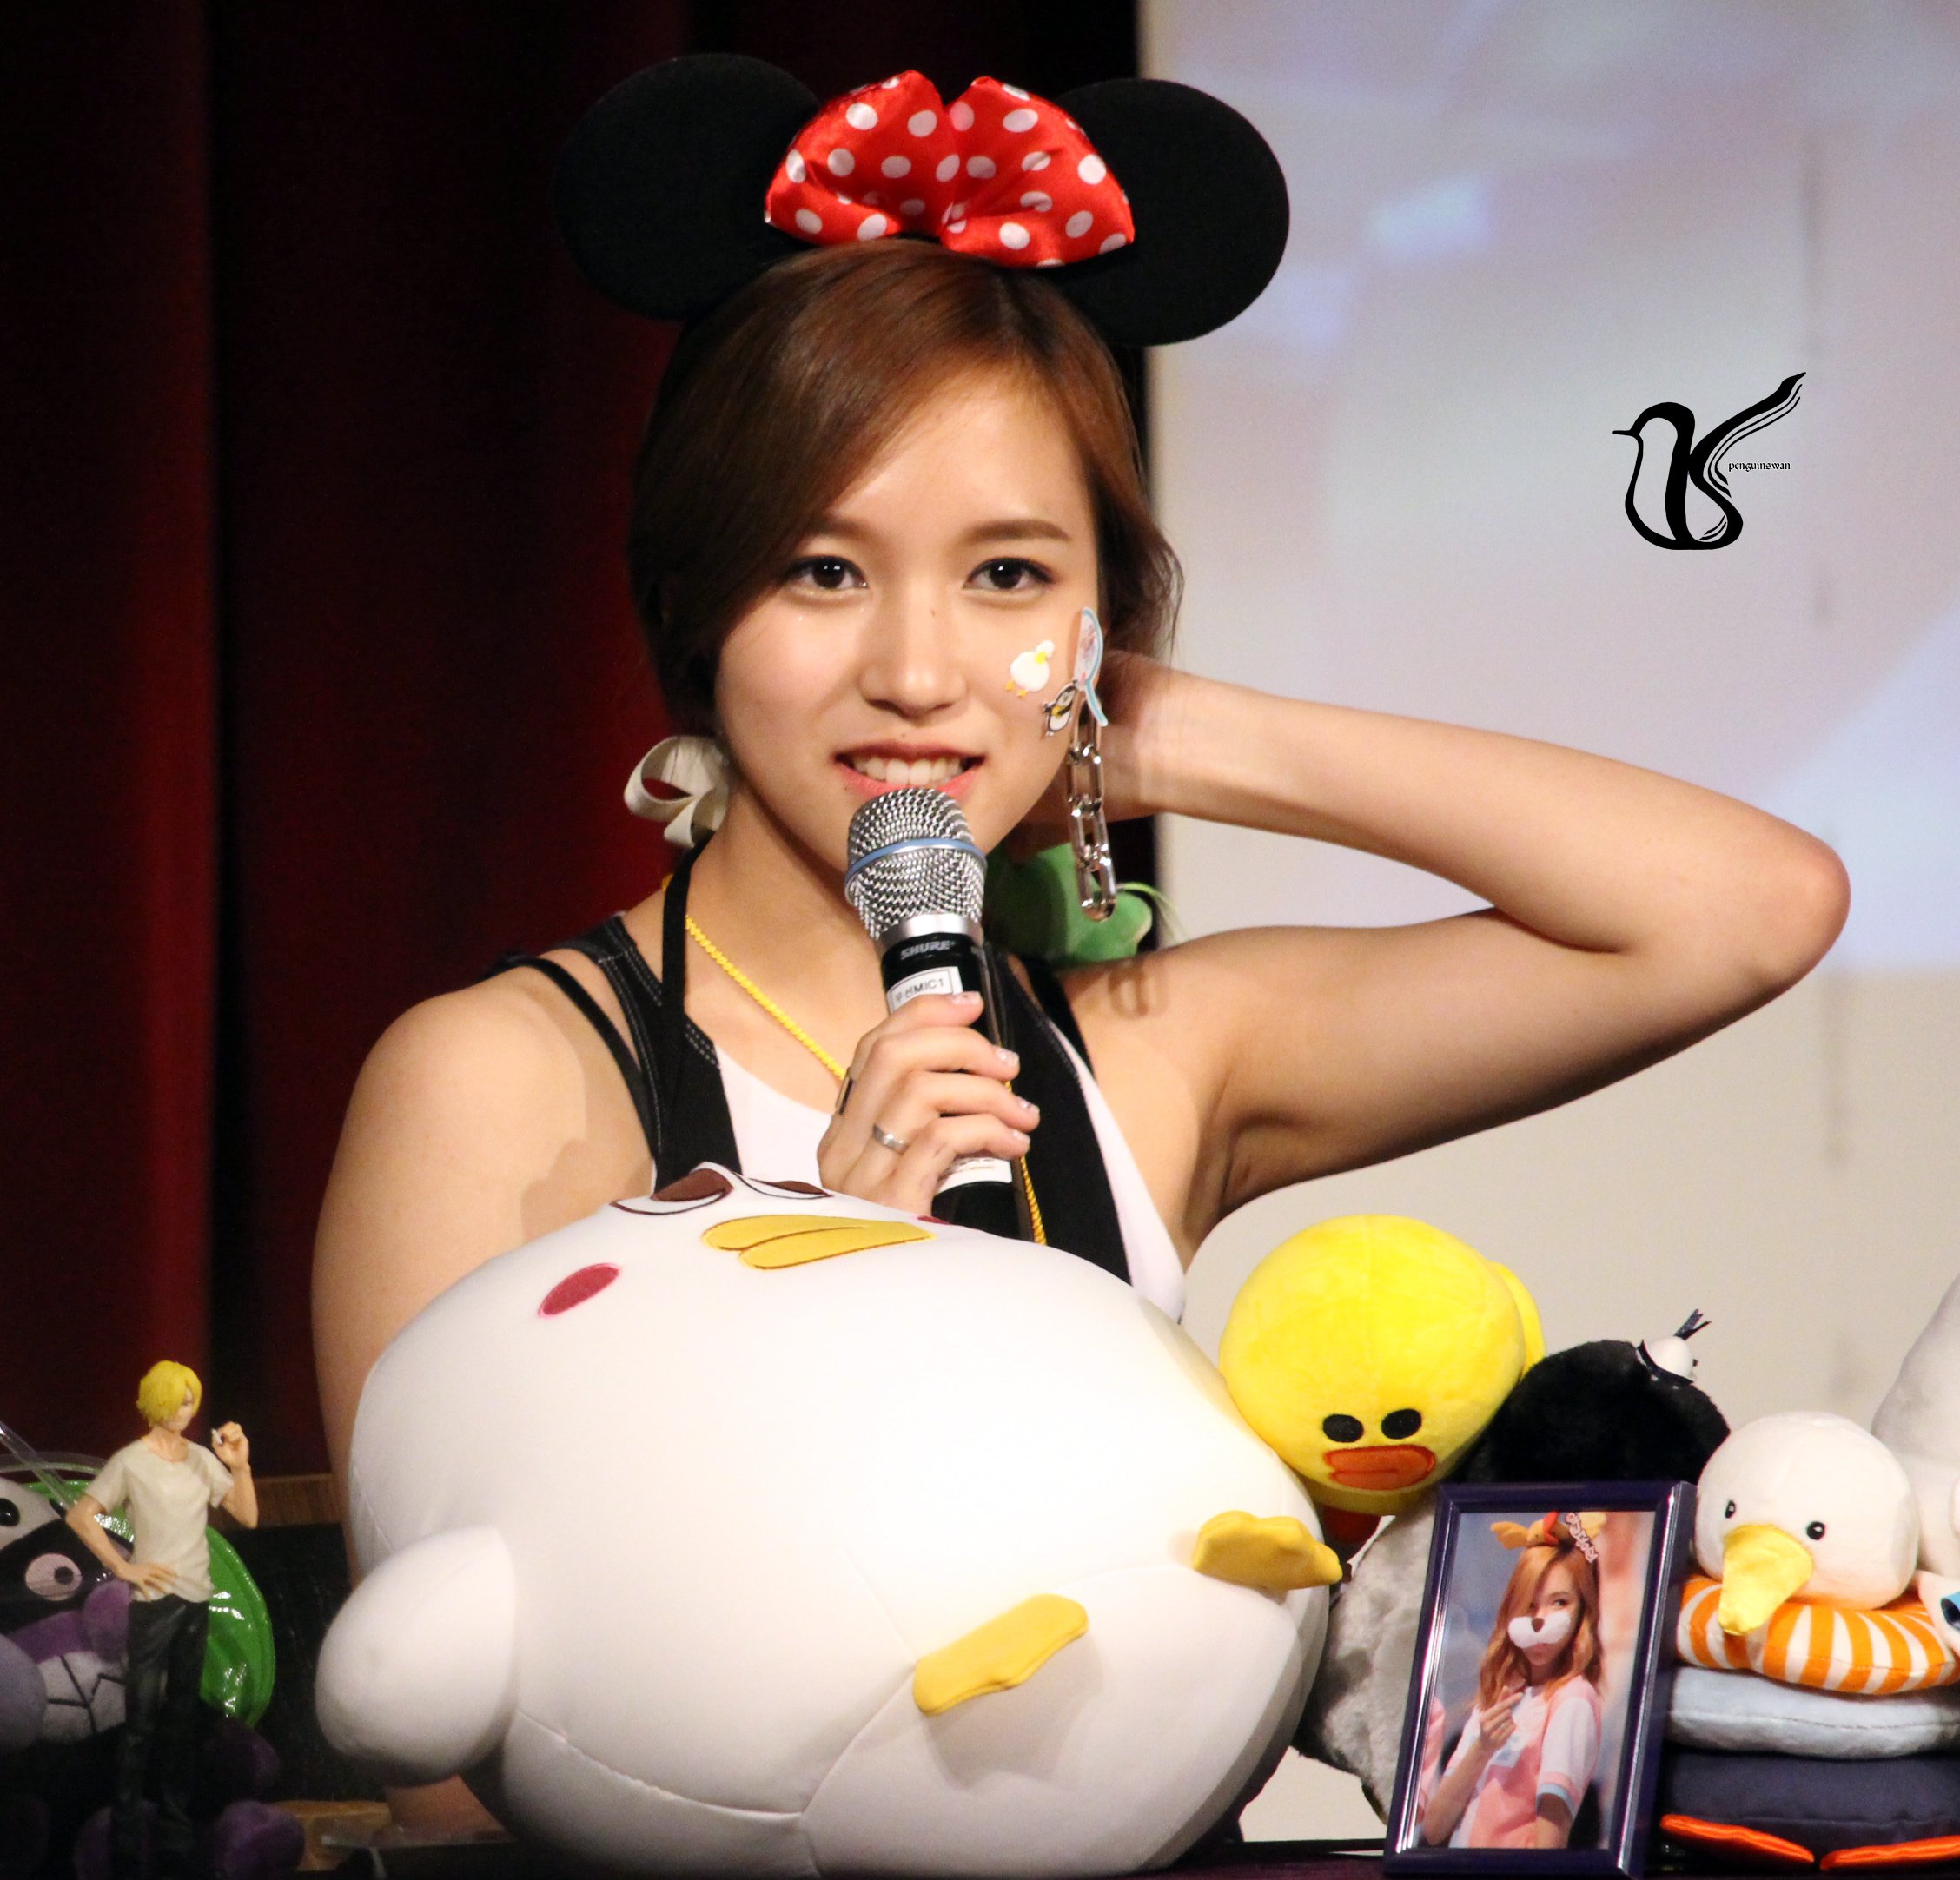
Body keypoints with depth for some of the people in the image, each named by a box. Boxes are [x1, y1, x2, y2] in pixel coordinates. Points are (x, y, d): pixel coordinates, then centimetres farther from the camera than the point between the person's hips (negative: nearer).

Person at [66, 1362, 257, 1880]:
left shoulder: (202, 1459, 7)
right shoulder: (131, 1462, -7)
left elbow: (247, 1516, 6)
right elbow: (80, 1517, -6)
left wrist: (240, 1465, -9)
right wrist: (124, 1568, -8)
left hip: (196, 1602, 5)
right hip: (154, 1601, -5)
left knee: (182, 1718, 11)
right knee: (141, 1720, -7)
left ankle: (175, 1838, 18)